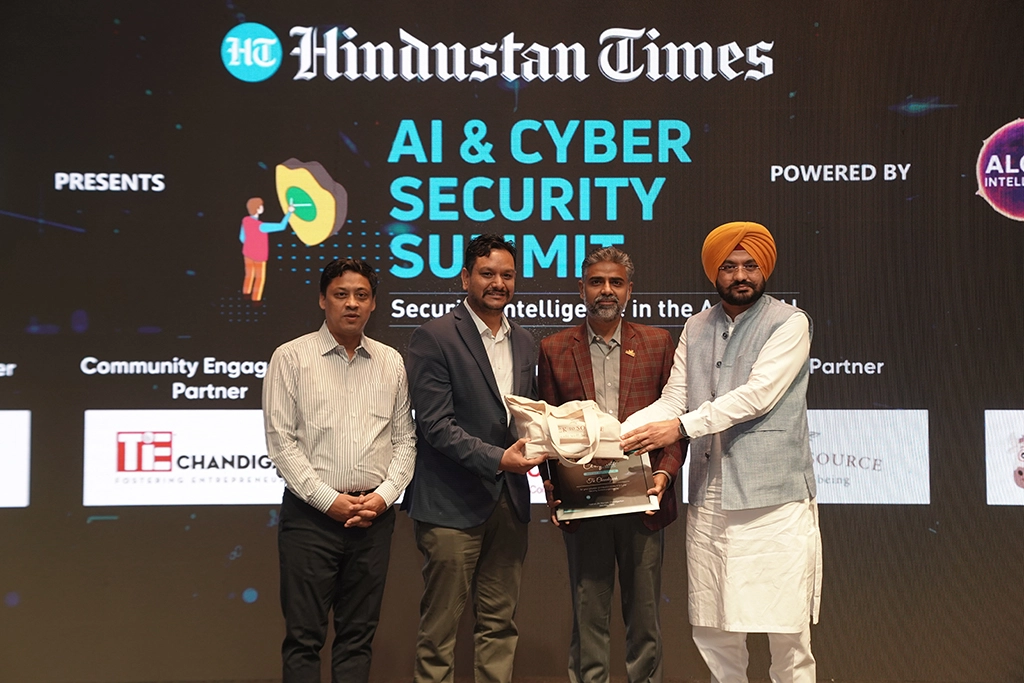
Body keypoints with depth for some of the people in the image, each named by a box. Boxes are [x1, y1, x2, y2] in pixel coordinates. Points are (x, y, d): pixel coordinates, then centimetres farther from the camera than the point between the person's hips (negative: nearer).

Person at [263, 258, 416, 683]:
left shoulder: (391, 362, 10)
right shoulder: (291, 358, -1)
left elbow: (405, 439, 10)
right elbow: (280, 441, -6)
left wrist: (384, 495, -4)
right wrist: (329, 500, -11)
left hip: (373, 516, 3)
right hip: (311, 513, -3)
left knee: (358, 634, 10)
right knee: (304, 636, 2)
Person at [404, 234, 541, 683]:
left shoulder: (524, 343, 14)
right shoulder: (434, 337, -7)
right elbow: (434, 424, -13)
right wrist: (496, 458, -21)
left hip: (509, 502, 6)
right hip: (452, 503, -6)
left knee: (500, 622, 11)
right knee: (440, 625, 3)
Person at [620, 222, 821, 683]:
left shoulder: (789, 324, -3)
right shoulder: (697, 329, 14)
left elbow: (757, 395, -14)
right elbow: (672, 401, 7)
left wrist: (681, 427, -19)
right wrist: (616, 432, -9)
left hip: (773, 501, -4)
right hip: (709, 502, 5)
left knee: (787, 632, -1)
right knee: (714, 634, 9)